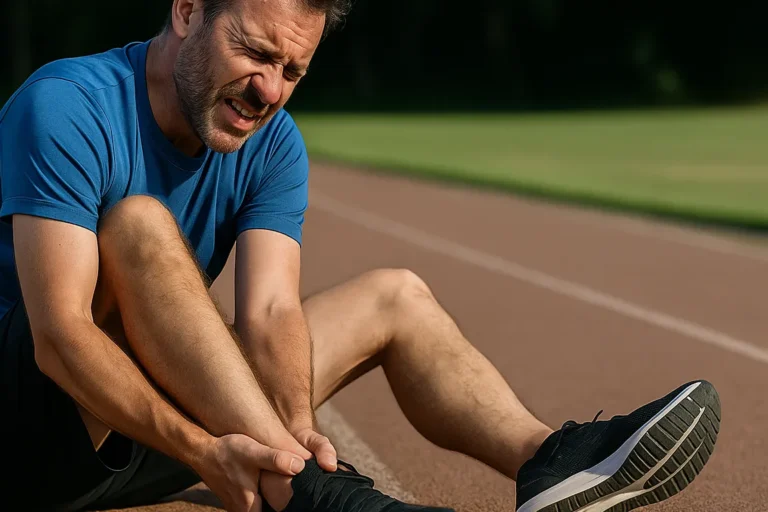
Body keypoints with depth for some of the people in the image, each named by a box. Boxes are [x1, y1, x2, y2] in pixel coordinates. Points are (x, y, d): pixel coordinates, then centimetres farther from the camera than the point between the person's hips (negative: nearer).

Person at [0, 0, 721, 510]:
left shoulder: (272, 145, -1)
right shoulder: (66, 107, -21)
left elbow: (271, 311, -14)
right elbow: (61, 335, -29)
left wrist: (293, 433, -34)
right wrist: (202, 452, -39)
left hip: (182, 417, 7)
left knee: (395, 296, 4)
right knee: (139, 224, -33)